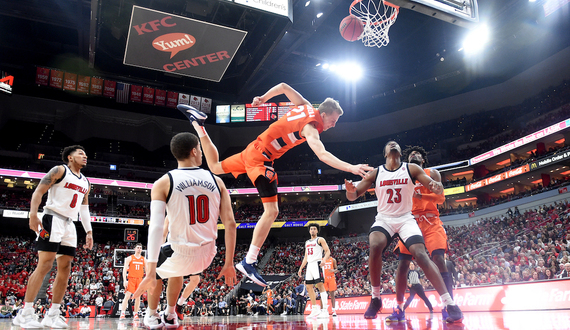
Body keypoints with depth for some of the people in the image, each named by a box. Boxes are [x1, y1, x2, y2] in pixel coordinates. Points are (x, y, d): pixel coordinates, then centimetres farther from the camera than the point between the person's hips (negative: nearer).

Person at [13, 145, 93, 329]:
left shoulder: (85, 182, 19)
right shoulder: (60, 170, -2)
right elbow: (38, 191, -8)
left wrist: (89, 232, 13)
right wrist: (33, 215, -23)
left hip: (69, 224, 8)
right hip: (53, 219, -8)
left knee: (65, 268, 3)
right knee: (45, 264, -13)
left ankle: (52, 315, 8)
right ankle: (25, 313, -7)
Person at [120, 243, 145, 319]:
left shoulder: (144, 259, 10)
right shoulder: (130, 258, 1)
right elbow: (124, 269, -4)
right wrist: (124, 280, -13)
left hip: (139, 279, 3)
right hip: (131, 279, -3)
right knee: (127, 296, -11)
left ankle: (135, 314, 9)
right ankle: (122, 314, -13)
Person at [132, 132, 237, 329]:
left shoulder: (163, 183, -9)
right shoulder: (216, 181, -1)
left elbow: (156, 227, -20)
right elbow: (230, 224, -4)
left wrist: (150, 272, -20)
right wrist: (228, 264, 3)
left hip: (181, 255, -4)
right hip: (207, 256, 4)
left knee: (155, 269, 33)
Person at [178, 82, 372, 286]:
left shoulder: (306, 106, 4)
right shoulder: (310, 126, -21)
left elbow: (283, 87, 15)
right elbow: (322, 155, -35)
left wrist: (263, 98, 24)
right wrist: (351, 168, -40)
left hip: (253, 149, 10)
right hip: (261, 159, -10)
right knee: (271, 211, -14)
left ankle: (198, 123, 28)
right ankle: (249, 262, -13)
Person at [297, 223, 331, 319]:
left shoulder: (320, 240, 2)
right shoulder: (307, 242, 22)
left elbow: (328, 251, -6)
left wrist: (324, 260, -25)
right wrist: (301, 268, 20)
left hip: (317, 264, -8)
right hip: (309, 265, 8)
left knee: (320, 285, -16)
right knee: (309, 286, 6)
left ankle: (325, 310, -18)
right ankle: (315, 309, 15)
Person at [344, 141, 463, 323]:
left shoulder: (412, 169, -1)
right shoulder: (375, 173, 1)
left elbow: (436, 188, -5)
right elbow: (353, 196, -1)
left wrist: (437, 186, -32)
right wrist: (350, 190, -27)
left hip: (405, 218, 0)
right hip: (384, 219, 0)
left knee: (420, 254, -21)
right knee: (375, 246, -29)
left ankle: (450, 304, -15)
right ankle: (375, 299, -13)